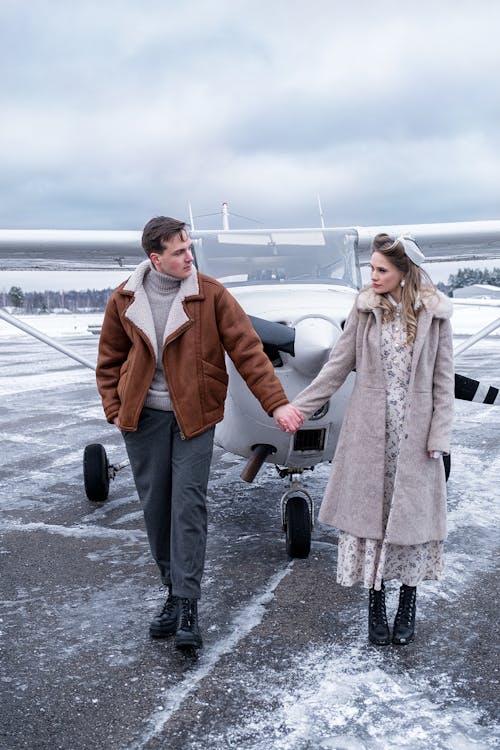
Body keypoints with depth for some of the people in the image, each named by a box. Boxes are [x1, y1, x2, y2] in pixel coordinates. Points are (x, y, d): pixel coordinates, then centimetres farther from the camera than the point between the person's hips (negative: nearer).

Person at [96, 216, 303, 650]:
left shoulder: (211, 295, -6)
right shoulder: (124, 300, 0)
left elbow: (248, 350, -8)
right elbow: (109, 360, 12)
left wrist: (276, 402, -14)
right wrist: (115, 410, 3)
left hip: (194, 415, -2)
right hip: (143, 417, 3)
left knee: (189, 504, -8)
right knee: (155, 506, 7)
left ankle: (187, 605, -3)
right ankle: (175, 590, 23)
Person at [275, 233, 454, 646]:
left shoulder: (435, 312, -2)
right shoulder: (365, 308, 2)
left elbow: (443, 378, 0)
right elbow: (338, 366, 4)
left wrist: (440, 435, -6)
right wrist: (299, 407, -1)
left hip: (414, 432, -1)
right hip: (370, 430, 1)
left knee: (412, 512, 7)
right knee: (369, 509, 5)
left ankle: (408, 604, 25)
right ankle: (376, 603, 20)